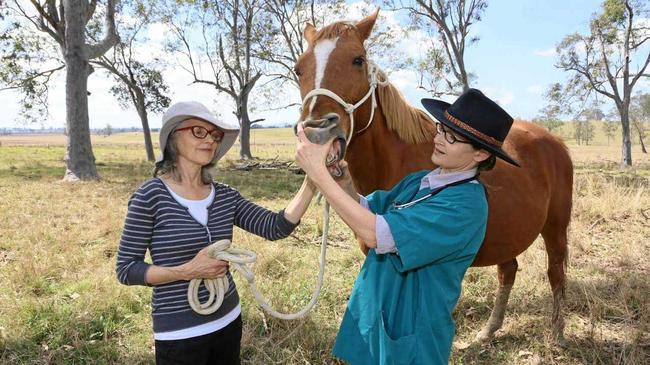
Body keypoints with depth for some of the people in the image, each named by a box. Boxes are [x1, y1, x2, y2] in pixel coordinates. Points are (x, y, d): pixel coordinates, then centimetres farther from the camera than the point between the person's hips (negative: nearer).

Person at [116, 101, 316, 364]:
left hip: (228, 322, 5)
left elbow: (276, 228, -10)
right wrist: (187, 271, -22)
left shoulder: (225, 196, -1)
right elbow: (126, 270, -11)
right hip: (179, 335, -5)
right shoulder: (150, 196, -14)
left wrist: (311, 182, -20)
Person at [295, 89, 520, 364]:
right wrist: (344, 181, -16)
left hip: (410, 335, -6)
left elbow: (375, 234, -31)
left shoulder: (466, 203, -24)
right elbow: (365, 210, 5)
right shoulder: (419, 181, 1)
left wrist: (318, 173, -29)